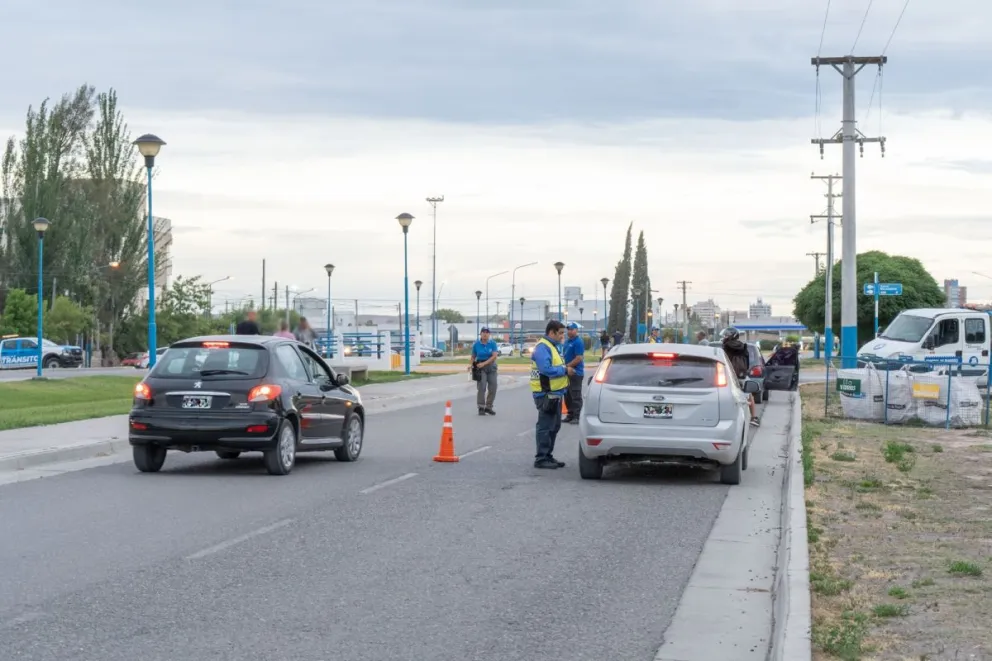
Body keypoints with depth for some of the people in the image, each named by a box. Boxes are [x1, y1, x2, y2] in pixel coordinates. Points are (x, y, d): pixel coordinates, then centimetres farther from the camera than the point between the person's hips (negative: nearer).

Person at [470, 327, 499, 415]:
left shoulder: (492, 343, -5)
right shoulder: (476, 344, -2)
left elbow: (495, 356, -13)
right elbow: (473, 356, 8)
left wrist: (484, 363, -21)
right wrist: (471, 365, -10)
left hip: (491, 366, 2)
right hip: (480, 366, -2)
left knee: (493, 387, 2)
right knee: (482, 386, -15)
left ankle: (488, 407, 16)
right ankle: (481, 408, -12)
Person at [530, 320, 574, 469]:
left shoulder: (553, 346, 17)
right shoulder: (543, 348, -16)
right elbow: (546, 369, -27)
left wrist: (567, 369, 7)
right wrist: (565, 370, -18)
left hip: (555, 393, 11)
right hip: (546, 394, -11)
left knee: (554, 427, 16)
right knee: (545, 427, -7)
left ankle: (548, 456, 24)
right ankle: (541, 458, -4)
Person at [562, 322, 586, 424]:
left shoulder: (578, 342, -12)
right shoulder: (567, 341, 15)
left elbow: (579, 358, -18)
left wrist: (567, 366, -16)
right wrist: (564, 366, 7)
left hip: (576, 373, -9)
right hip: (568, 372, 9)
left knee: (576, 396, -6)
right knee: (568, 395, 13)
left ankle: (577, 417, -4)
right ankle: (570, 415, 21)